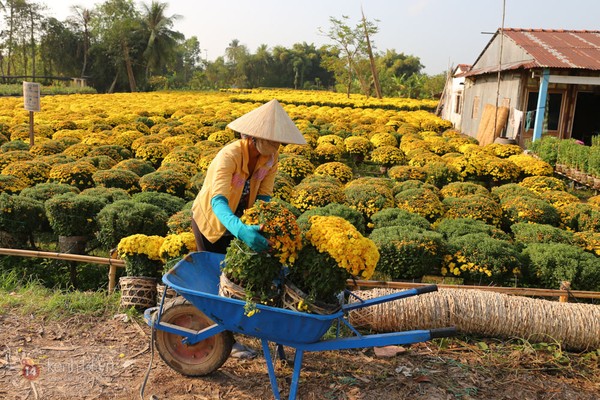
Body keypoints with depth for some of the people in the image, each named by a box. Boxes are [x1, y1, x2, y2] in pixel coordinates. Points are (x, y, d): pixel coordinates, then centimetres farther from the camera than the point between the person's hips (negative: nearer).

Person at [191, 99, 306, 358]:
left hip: (238, 220, 6)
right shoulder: (229, 156, -36)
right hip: (211, 219, -5)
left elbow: (264, 195, -14)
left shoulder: (271, 158, -16)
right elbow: (218, 201, -48)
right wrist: (241, 229, -66)